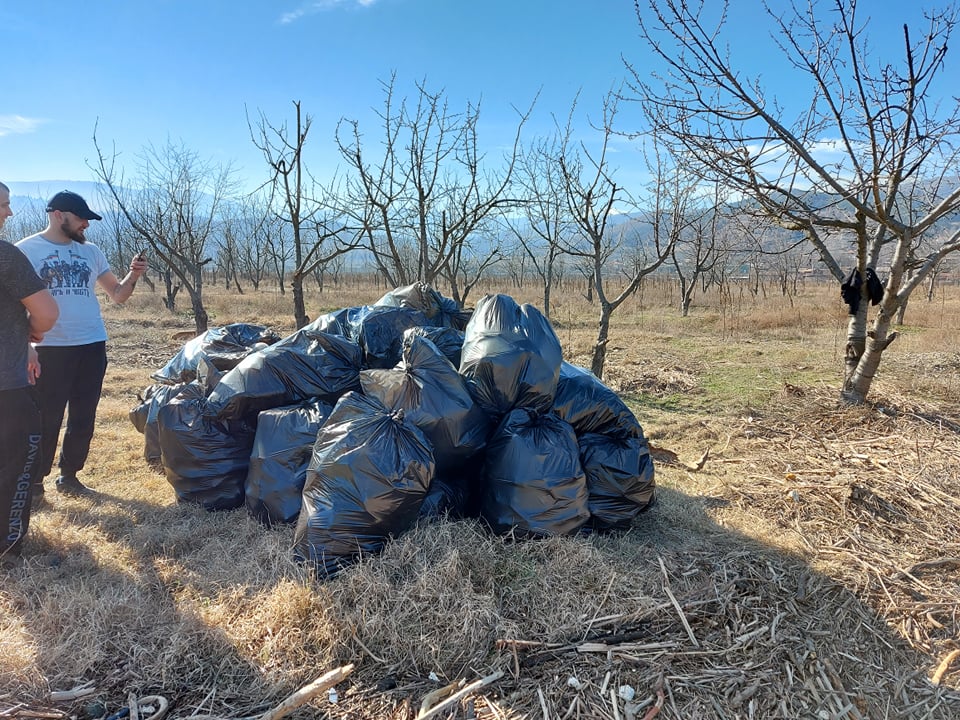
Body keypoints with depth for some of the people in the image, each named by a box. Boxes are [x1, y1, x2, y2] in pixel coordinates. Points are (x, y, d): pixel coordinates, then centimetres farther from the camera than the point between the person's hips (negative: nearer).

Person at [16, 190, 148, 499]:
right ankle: (34, 482, 13)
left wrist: (132, 276, -6)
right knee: (46, 419, 0)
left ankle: (69, 476, 24)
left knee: (83, 419, 10)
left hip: (93, 346, 4)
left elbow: (117, 294, 14)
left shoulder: (91, 251, 11)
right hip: (50, 349, -4)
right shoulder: (26, 250, -2)